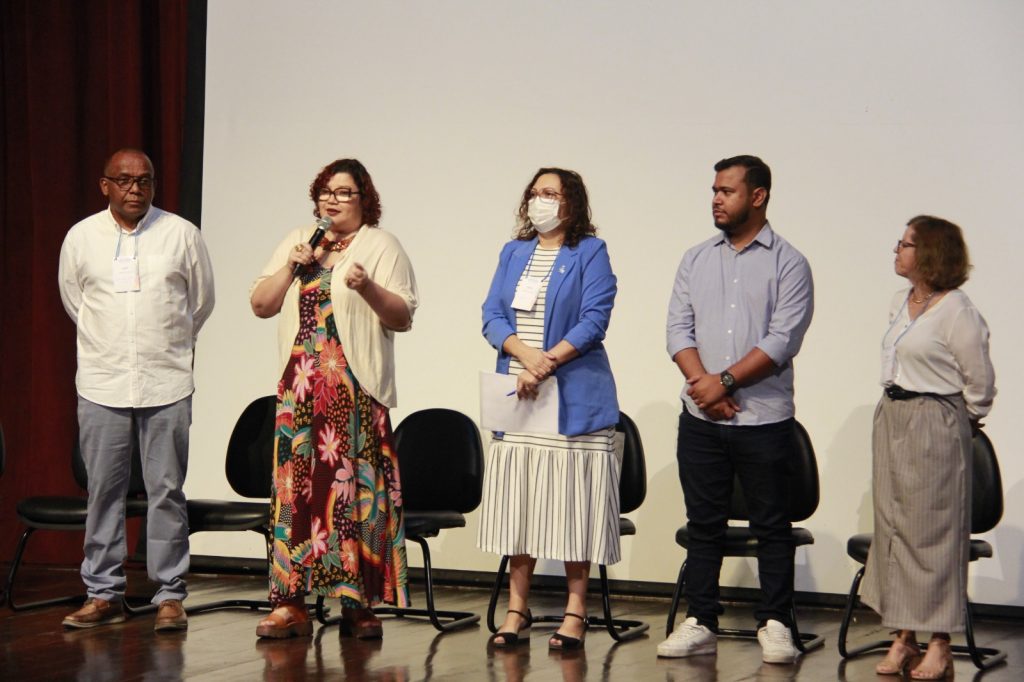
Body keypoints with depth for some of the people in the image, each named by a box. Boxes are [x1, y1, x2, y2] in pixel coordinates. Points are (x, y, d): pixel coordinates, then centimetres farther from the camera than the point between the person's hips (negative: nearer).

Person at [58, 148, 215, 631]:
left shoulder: (182, 235, 1)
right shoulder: (81, 237, 4)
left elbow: (201, 302, 13)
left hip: (166, 384, -1)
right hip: (101, 385, 1)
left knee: (167, 491, 1)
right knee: (103, 491, 4)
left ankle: (170, 595, 7)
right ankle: (103, 594, 13)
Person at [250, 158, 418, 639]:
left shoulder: (382, 246, 4)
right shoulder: (296, 242, 17)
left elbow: (403, 317, -4)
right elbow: (260, 305, 12)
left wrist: (368, 288, -20)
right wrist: (292, 266, -1)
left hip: (355, 388, -4)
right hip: (300, 385, 4)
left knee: (353, 485, -6)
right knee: (295, 482, -1)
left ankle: (358, 603, -1)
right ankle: (290, 605, 2)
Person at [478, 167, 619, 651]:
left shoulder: (590, 253, 0)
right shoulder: (513, 253, 15)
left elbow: (594, 320, -9)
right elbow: (492, 316, 5)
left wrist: (546, 364, -17)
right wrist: (526, 354, -13)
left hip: (574, 397, -5)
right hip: (516, 393, 5)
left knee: (571, 505, -3)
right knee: (517, 504, 5)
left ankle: (575, 611, 3)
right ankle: (517, 609, 12)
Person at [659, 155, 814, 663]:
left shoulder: (788, 264, -2)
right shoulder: (696, 260, 11)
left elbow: (782, 340, -11)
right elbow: (678, 328, 5)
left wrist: (725, 381, -15)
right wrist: (703, 383, -10)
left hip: (763, 419, -4)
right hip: (700, 418, 4)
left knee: (771, 525, 3)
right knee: (703, 525, 8)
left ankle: (774, 623, 11)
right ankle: (700, 622, 15)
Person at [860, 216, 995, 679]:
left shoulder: (957, 312, -14)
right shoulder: (901, 302, 9)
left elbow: (979, 382, -7)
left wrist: (965, 420, 6)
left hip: (935, 427, -8)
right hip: (891, 419, 8)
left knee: (933, 532, -3)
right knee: (892, 527, 8)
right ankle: (903, 637, 14)